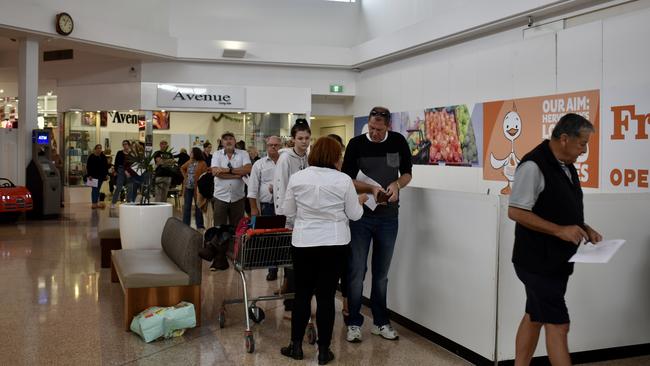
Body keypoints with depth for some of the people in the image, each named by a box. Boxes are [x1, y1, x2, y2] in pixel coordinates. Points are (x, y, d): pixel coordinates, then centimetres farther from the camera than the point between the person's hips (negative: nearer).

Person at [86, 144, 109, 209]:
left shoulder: (103, 157, 10)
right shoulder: (92, 157, -3)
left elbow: (106, 166, 13)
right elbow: (88, 166, -4)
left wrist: (106, 174, 6)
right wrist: (89, 175, -11)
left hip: (101, 176, 4)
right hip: (94, 176, -4)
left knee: (98, 189, 8)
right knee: (94, 189, -7)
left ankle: (95, 203, 12)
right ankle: (94, 203, -7)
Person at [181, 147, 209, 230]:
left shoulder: (202, 163, -9)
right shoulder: (189, 162, 9)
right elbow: (182, 168, 26)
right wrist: (185, 175, 12)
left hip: (197, 188, -5)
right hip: (188, 187, 5)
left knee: (198, 207, 5)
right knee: (186, 207, 8)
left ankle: (200, 226, 14)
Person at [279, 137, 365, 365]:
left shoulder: (296, 178, -3)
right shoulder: (343, 180, -8)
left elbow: (288, 211, 5)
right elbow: (354, 215, 1)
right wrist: (359, 201, 21)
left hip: (303, 242, 2)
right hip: (334, 243, -1)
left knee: (302, 294, 13)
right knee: (326, 296, 4)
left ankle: (296, 346, 19)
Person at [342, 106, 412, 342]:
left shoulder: (398, 142, 0)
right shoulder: (356, 144, -6)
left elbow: (407, 173, 8)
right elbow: (347, 180, -4)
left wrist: (396, 184, -14)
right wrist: (372, 188, -20)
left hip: (388, 216, 2)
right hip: (361, 215, -2)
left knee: (381, 272, 12)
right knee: (356, 271, 0)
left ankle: (380, 322, 23)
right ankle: (354, 323, 12)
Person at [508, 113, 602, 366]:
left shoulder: (566, 166, 11)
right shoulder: (534, 165, -18)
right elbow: (516, 211, -22)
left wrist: (585, 229, 6)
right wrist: (560, 230, -23)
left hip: (556, 260, 9)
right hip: (538, 262, -9)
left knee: (535, 318, 15)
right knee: (557, 324, -5)